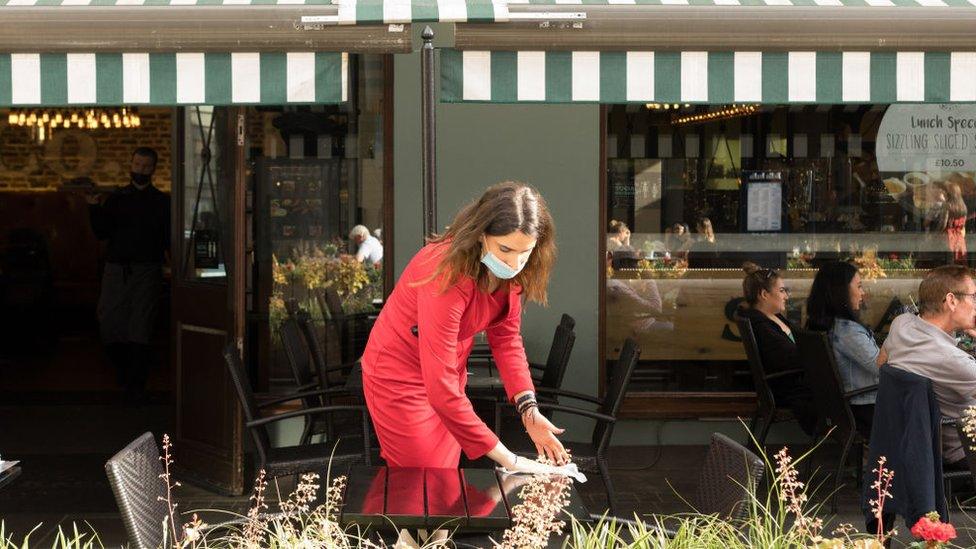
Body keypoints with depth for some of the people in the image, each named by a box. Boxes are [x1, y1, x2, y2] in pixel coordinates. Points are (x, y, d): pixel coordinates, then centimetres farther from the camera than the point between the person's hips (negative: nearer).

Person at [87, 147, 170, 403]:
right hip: (116, 268, 2)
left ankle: (136, 385, -4)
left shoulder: (161, 202, 6)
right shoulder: (115, 198, 12)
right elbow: (101, 233, 4)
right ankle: (125, 370, 18)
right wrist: (95, 209, -9)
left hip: (147, 269, -2)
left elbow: (170, 239, 1)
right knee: (108, 320, -3)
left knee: (141, 326, -7)